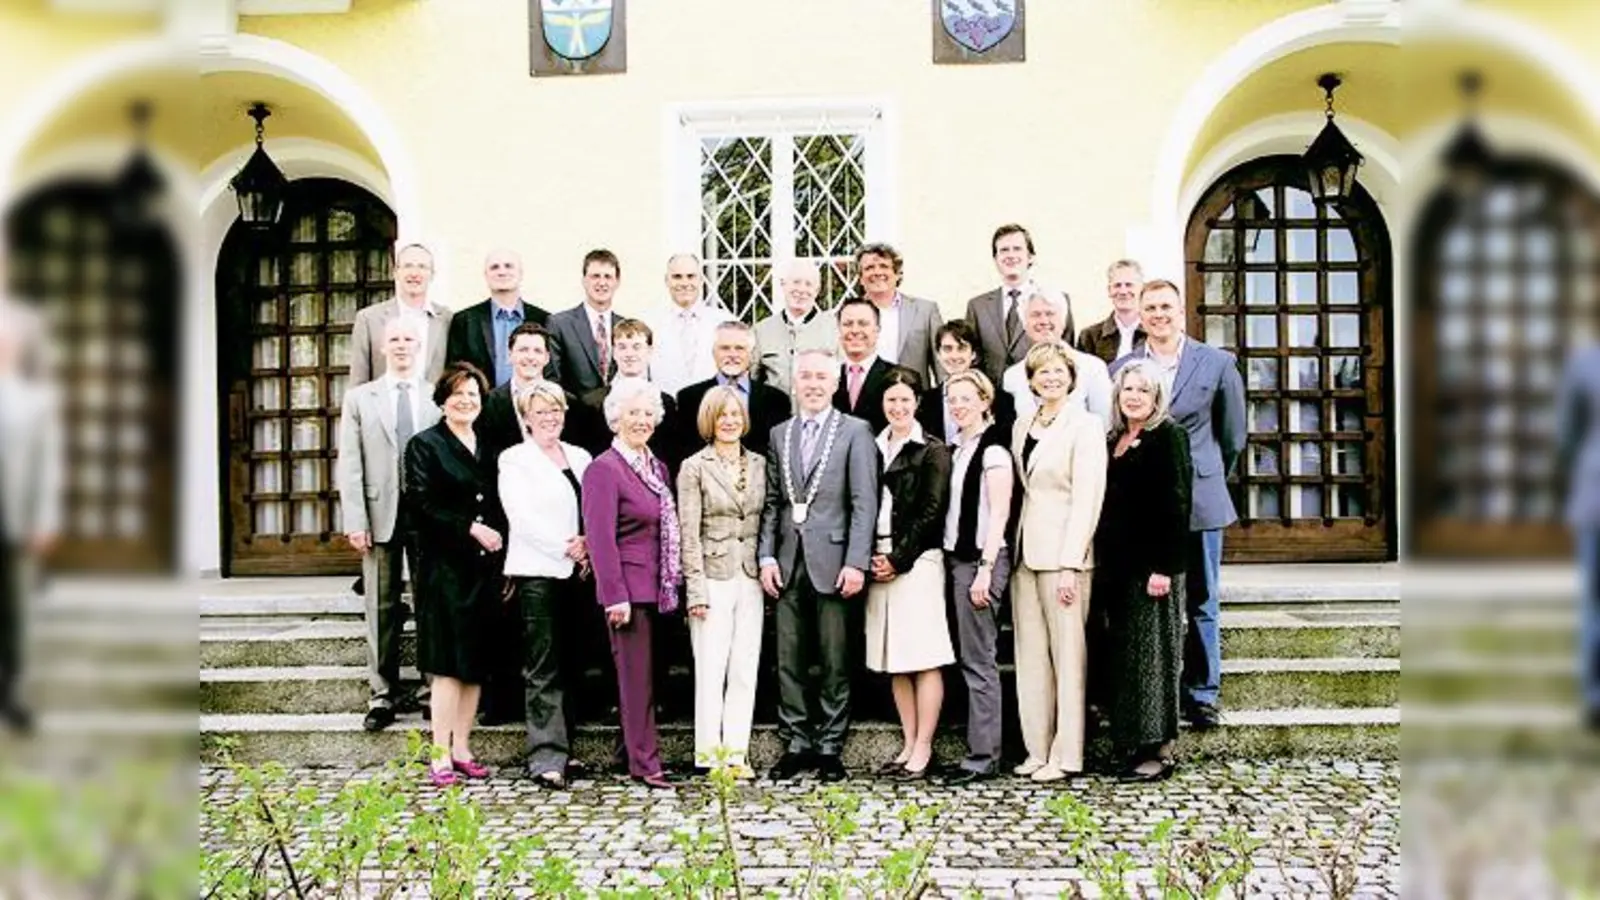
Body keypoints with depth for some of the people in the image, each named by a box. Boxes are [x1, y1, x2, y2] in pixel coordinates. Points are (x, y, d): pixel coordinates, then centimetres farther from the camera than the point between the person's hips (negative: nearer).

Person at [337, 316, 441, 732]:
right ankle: (383, 693, 12)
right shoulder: (359, 398, 9)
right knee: (382, 607, 4)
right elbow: (350, 464, 3)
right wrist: (355, 521, -6)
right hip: (381, 513, 0)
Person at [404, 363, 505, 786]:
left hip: (484, 567, 5)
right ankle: (440, 756, -3)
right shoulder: (425, 445, 0)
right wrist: (470, 529, -15)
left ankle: (462, 748, 15)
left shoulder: (488, 449, 16)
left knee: (476, 664, 7)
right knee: (448, 664, -7)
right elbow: (424, 506, -10)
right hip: (444, 566, -5)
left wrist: (498, 538, 1)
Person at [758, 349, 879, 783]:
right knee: (789, 660, 7)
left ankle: (830, 747, 12)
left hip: (833, 560, -4)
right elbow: (771, 502, 12)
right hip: (789, 562, 4)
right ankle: (795, 743, 17)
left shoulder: (855, 431, 1)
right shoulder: (780, 434, 14)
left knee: (835, 662, 2)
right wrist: (766, 556, 2)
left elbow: (865, 502, -5)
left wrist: (856, 562, -13)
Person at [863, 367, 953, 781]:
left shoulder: (932, 450, -1)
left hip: (917, 561, -6)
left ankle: (923, 749, 1)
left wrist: (898, 559, -11)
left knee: (923, 658, -4)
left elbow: (930, 511, -8)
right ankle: (908, 745, 16)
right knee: (894, 661, 8)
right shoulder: (874, 447, 14)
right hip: (879, 561, 6)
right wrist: (871, 557, 0)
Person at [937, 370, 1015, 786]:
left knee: (979, 661, -6)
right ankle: (980, 750, 14)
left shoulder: (992, 448, -7)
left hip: (980, 559, -8)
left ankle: (983, 757, -2)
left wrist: (985, 569, -17)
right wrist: (949, 561, 8)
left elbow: (998, 514, -12)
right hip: (955, 557, 8)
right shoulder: (956, 448, 16)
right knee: (968, 657, 9)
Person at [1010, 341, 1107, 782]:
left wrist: (1069, 565, -16)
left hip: (1063, 553, -6)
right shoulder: (1021, 426, 14)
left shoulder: (1085, 426, -5)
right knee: (1031, 654, 8)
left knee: (1067, 653, -2)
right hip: (1026, 550, 7)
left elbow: (1087, 499, -11)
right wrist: (1015, 547, 6)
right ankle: (1037, 749, 15)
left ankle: (1065, 755, 4)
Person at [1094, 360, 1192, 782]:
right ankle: (1132, 742, 17)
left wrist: (1164, 567, -19)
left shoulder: (1168, 436, -6)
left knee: (1152, 654, -3)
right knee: (1124, 655, 9)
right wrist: (1102, 563, 12)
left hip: (1152, 565, -7)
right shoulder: (1114, 440, 16)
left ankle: (1160, 749, 3)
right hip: (1117, 565, 7)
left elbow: (1177, 504, -13)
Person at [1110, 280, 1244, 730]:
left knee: (1201, 602, 6)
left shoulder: (1217, 363, 2)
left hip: (1199, 502, 0)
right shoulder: (1120, 369, 4)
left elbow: (1233, 436, 10)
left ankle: (1202, 695, 16)